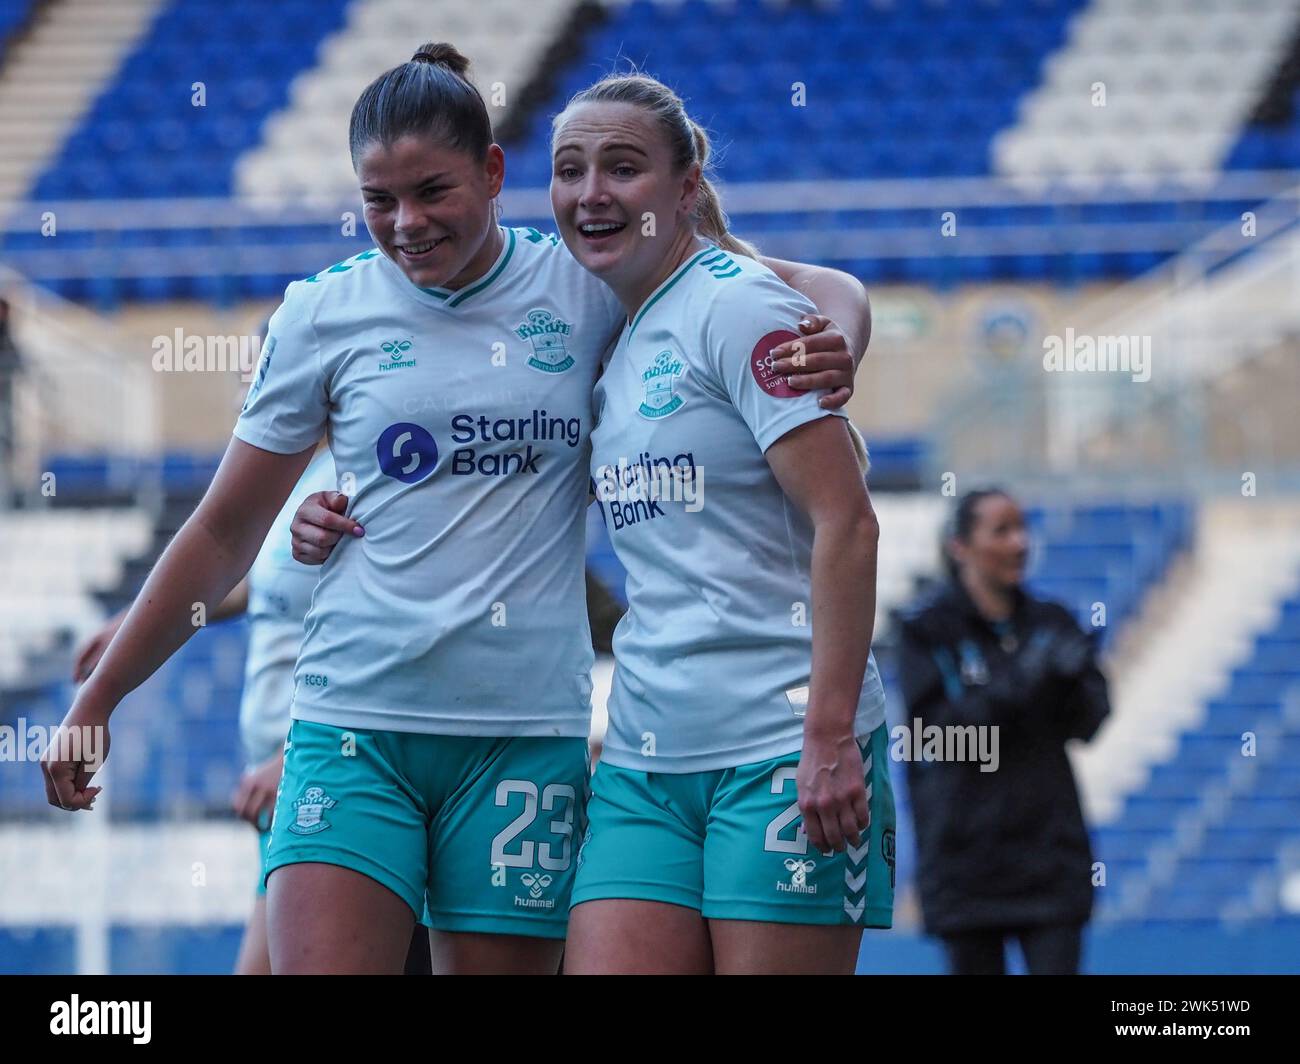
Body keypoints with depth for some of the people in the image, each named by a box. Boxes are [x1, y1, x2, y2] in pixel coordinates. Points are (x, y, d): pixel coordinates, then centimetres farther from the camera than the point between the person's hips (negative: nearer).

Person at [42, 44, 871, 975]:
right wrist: (96, 701, 13)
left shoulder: (587, 287, 2)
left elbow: (820, 289, 8)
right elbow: (224, 533, 12)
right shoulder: (325, 312, 4)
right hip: (354, 729, 0)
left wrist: (833, 346, -16)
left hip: (527, 729, 0)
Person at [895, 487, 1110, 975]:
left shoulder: (1050, 621, 8)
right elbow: (937, 728, -13)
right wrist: (1019, 684, -24)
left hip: (1050, 856, 3)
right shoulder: (927, 628, -3)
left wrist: (1072, 677, -18)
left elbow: (1088, 723, 4)